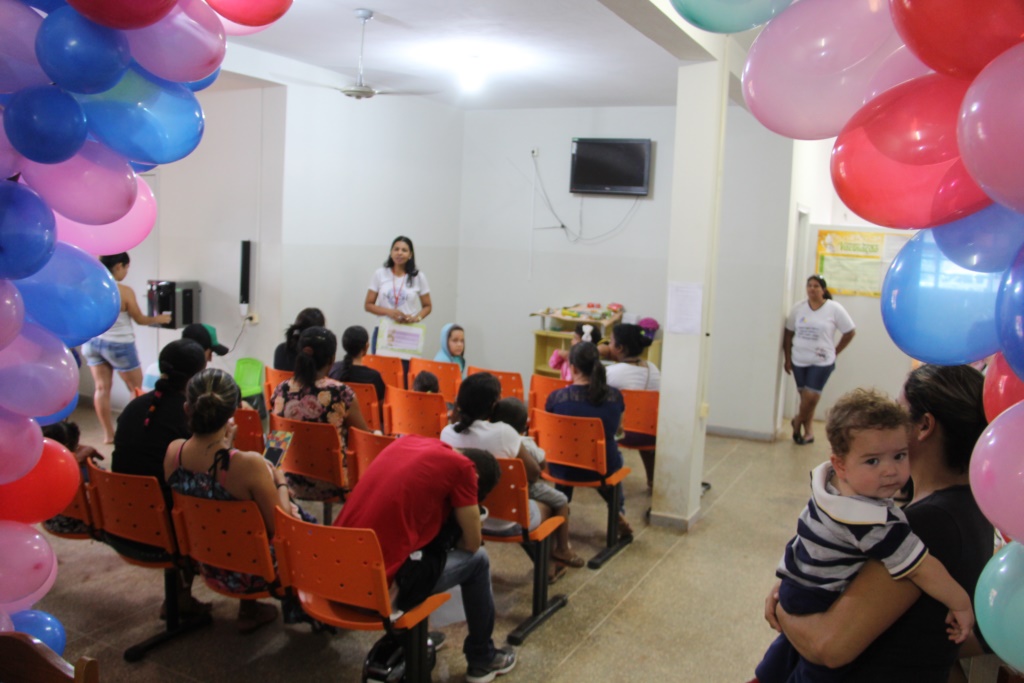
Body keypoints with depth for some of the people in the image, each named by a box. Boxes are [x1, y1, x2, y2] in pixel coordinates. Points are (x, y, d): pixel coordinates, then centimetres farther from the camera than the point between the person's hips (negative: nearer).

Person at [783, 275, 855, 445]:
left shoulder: (834, 309, -6)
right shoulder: (798, 308, 2)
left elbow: (849, 333, 1)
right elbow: (788, 334, 7)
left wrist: (834, 352, 3)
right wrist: (787, 358, 5)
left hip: (822, 362, -3)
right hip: (799, 361, 3)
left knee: (811, 397, -7)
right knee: (805, 397, 10)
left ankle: (798, 421, 19)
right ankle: (808, 431, 23)